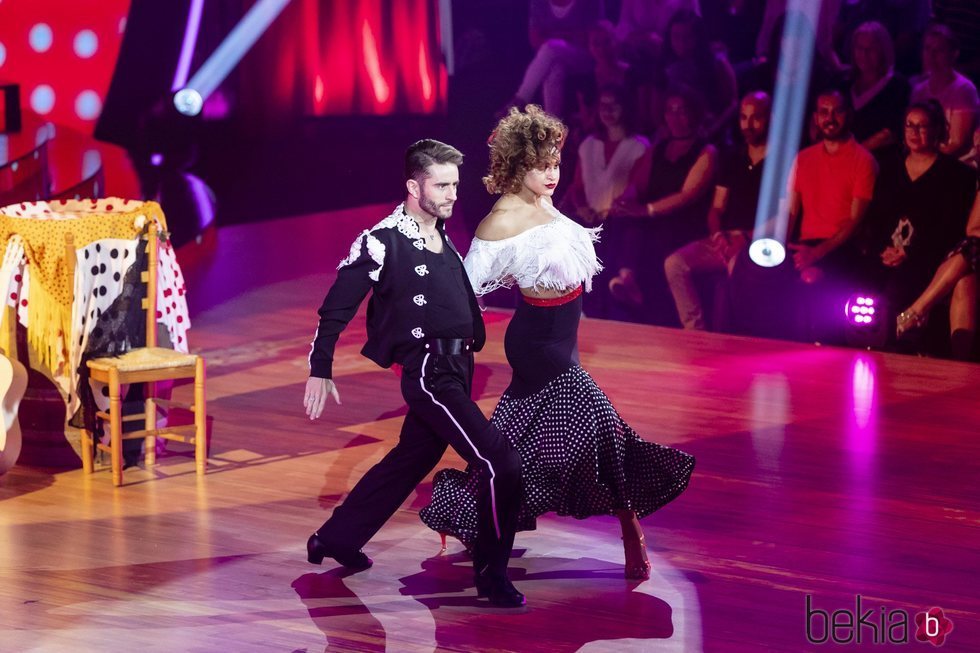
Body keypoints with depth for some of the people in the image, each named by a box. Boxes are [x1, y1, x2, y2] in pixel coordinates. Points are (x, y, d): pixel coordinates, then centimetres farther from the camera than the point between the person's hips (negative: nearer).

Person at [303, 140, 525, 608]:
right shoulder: (383, 241, -13)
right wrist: (320, 371, -5)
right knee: (501, 465, -15)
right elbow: (336, 308, -7)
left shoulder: (442, 235, 10)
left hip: (456, 370, 9)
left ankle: (335, 538, 36)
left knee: (410, 461, 21)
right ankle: (491, 575, -3)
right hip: (429, 372, -9)